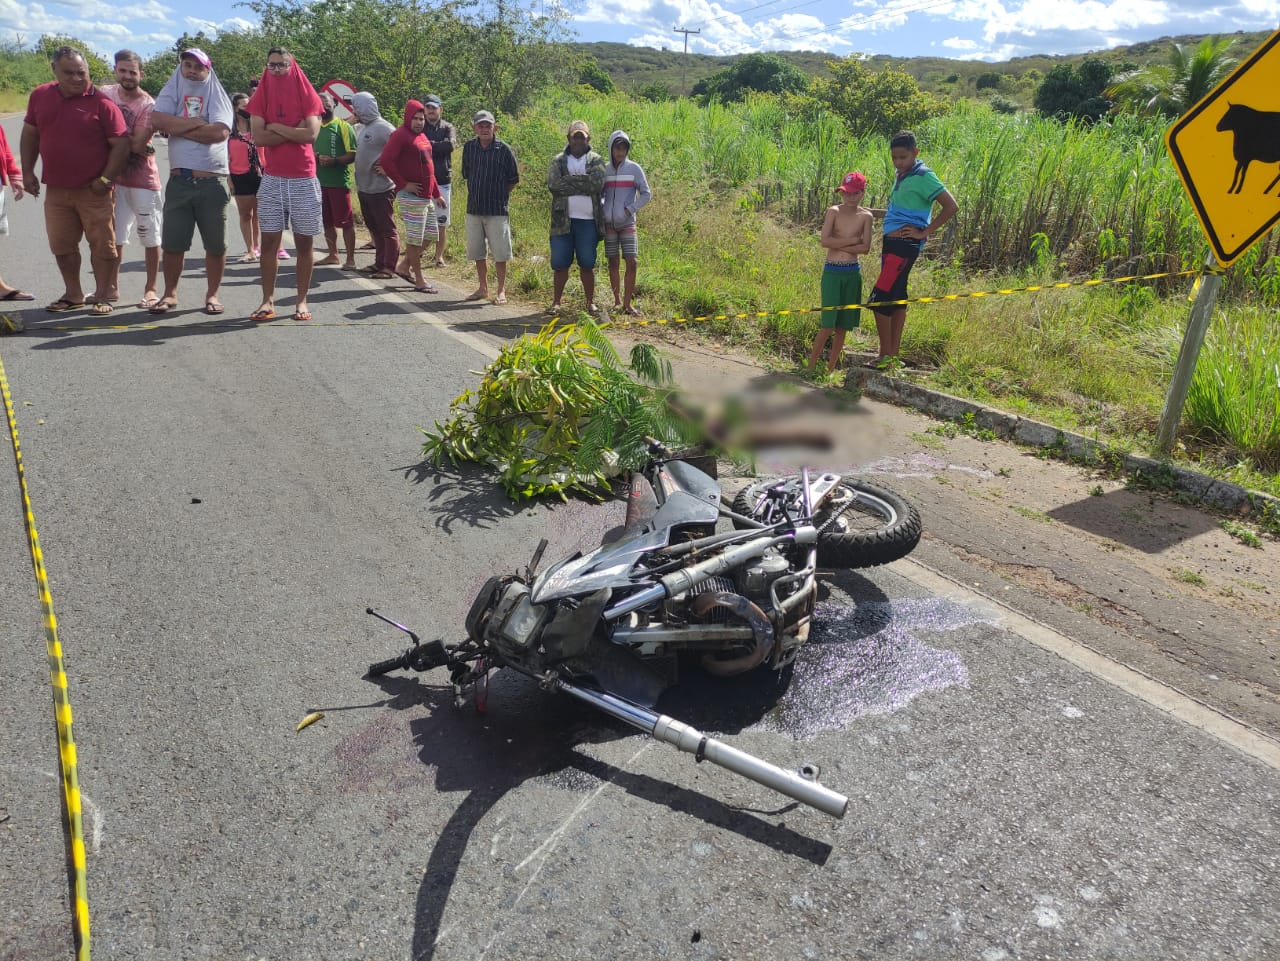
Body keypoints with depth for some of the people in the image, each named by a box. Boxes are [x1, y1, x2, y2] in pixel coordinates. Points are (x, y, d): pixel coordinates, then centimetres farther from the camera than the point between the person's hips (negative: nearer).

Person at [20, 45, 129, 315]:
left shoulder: (101, 103, -9)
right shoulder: (40, 96, 6)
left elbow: (121, 144, -11)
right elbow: (30, 134, 15)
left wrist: (106, 179, -16)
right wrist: (28, 171, 10)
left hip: (93, 191, -5)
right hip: (56, 190, 5)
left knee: (102, 245, 1)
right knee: (61, 246, 11)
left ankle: (103, 296, 13)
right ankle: (73, 295, 25)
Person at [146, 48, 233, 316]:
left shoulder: (217, 96, 7)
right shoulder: (171, 93, 12)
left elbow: (220, 132, -12)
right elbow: (157, 120, -7)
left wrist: (178, 128, -6)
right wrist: (196, 123, -9)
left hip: (212, 181, -1)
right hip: (179, 181, 2)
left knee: (215, 244, 3)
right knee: (172, 243, 4)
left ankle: (212, 294, 17)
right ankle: (170, 293, 17)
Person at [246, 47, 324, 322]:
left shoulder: (307, 96, 2)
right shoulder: (261, 97, 6)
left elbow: (310, 134, -13)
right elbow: (258, 137, -7)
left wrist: (275, 127, -8)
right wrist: (294, 131, -11)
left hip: (304, 180, -1)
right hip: (272, 180, 1)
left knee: (304, 243, 2)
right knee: (269, 241, -1)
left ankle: (302, 301, 8)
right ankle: (268, 300, 3)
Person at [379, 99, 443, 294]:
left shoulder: (422, 136, 16)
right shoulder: (400, 135, -10)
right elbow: (385, 160, -21)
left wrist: (436, 193, 20)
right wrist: (403, 184, -17)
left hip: (426, 195, 9)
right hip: (411, 196, -9)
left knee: (429, 235, 13)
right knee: (414, 238, -3)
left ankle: (404, 266, 26)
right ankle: (419, 281, 4)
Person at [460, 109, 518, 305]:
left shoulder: (504, 150, -7)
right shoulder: (469, 148, 3)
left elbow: (513, 179, 1)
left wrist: (498, 194, 3)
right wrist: (478, 192, 10)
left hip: (497, 209, -4)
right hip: (474, 208, 4)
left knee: (499, 253, 1)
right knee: (477, 251, 11)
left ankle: (501, 291, 12)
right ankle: (483, 288, 24)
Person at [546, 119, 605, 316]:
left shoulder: (596, 161, 7)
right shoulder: (559, 160, 10)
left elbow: (597, 184, -12)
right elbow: (553, 184, -8)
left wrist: (569, 181, -9)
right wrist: (582, 183, -10)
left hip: (588, 221, -1)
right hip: (562, 219, 1)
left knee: (587, 264, 4)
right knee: (559, 263, 2)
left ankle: (591, 302, 14)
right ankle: (556, 302, 11)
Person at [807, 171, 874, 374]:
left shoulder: (865, 216, 4)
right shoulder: (834, 212, -1)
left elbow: (866, 248, -8)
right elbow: (825, 241, -14)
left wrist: (837, 244, -13)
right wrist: (853, 239, -13)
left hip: (853, 273, 3)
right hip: (832, 271, -3)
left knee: (843, 326, 7)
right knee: (828, 325, -9)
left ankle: (830, 368, 16)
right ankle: (811, 365, 4)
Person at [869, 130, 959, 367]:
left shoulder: (923, 177, -10)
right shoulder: (902, 176, 16)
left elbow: (951, 206, -15)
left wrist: (924, 232, -15)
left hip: (905, 245, -9)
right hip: (891, 242, 9)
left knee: (879, 298, -13)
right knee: (896, 297, 10)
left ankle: (886, 355, -6)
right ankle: (893, 353, 15)